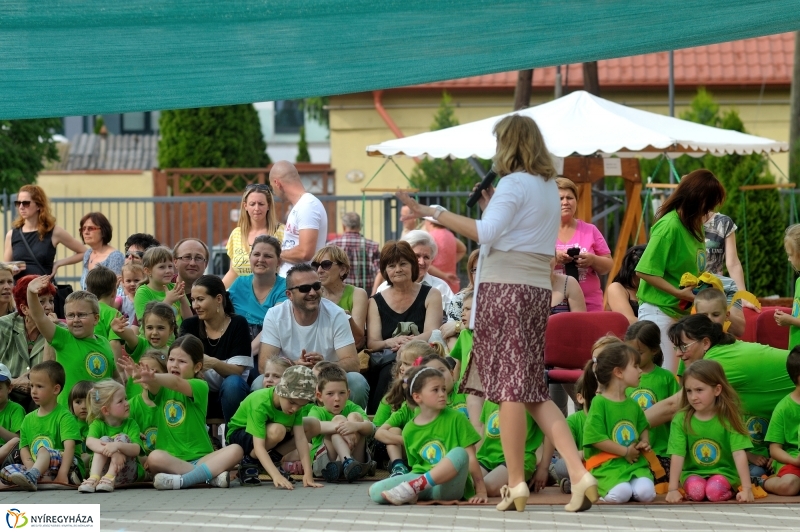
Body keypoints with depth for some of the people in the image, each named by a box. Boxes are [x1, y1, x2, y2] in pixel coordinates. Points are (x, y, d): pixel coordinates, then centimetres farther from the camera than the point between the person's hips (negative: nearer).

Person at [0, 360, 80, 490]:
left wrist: (62, 474, -29)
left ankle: (31, 476, -58)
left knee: (43, 449, -35)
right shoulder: (29, 419, 16)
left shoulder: (64, 415, -2)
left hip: (58, 463, -6)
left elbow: (69, 446, -15)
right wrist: (32, 468, -12)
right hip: (35, 467, 6)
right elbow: (24, 449, 10)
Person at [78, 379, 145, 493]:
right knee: (105, 439, -20)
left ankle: (109, 478, -36)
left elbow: (136, 449, -18)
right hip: (102, 470, 0)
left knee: (122, 437, -19)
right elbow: (90, 441, -23)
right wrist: (113, 453, -39)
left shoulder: (131, 424, -1)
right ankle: (94, 478, -38)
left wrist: (118, 446, -39)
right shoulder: (98, 424, 0)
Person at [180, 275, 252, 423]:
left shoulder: (238, 324, -7)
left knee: (233, 383, -35)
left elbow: (237, 370, -16)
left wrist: (214, 364, -38)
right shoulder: (189, 325, 2)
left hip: (232, 392, -2)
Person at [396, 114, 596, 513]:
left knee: (510, 386, -4)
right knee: (532, 390, 11)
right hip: (537, 290, 8)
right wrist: (491, 208, 20)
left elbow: (486, 233, -22)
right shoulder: (550, 187, 16)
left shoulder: (514, 183, -10)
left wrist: (433, 213, -21)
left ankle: (516, 483, -1)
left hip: (504, 288, -8)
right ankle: (578, 473, -1)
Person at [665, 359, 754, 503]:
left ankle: (728, 492, -1)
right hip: (693, 473, 1)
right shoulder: (681, 420, -6)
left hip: (723, 472, 0)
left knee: (715, 490, -30)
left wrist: (747, 489, -25)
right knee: (696, 489, -30)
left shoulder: (728, 418, -9)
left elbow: (739, 454, -17)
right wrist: (673, 490, -20)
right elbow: (677, 456, -12)